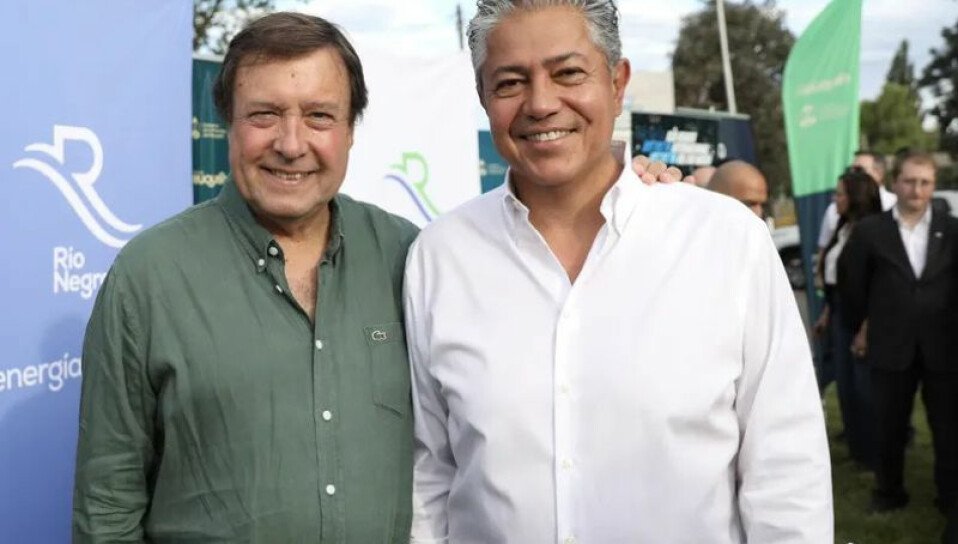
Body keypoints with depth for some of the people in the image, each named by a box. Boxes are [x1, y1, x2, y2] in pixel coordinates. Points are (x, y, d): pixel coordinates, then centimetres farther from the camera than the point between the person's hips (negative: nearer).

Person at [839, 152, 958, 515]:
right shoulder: (870, 231, -2)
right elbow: (851, 282, 7)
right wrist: (861, 325, 11)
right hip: (890, 347, 0)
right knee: (890, 427, 13)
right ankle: (889, 491, 30)